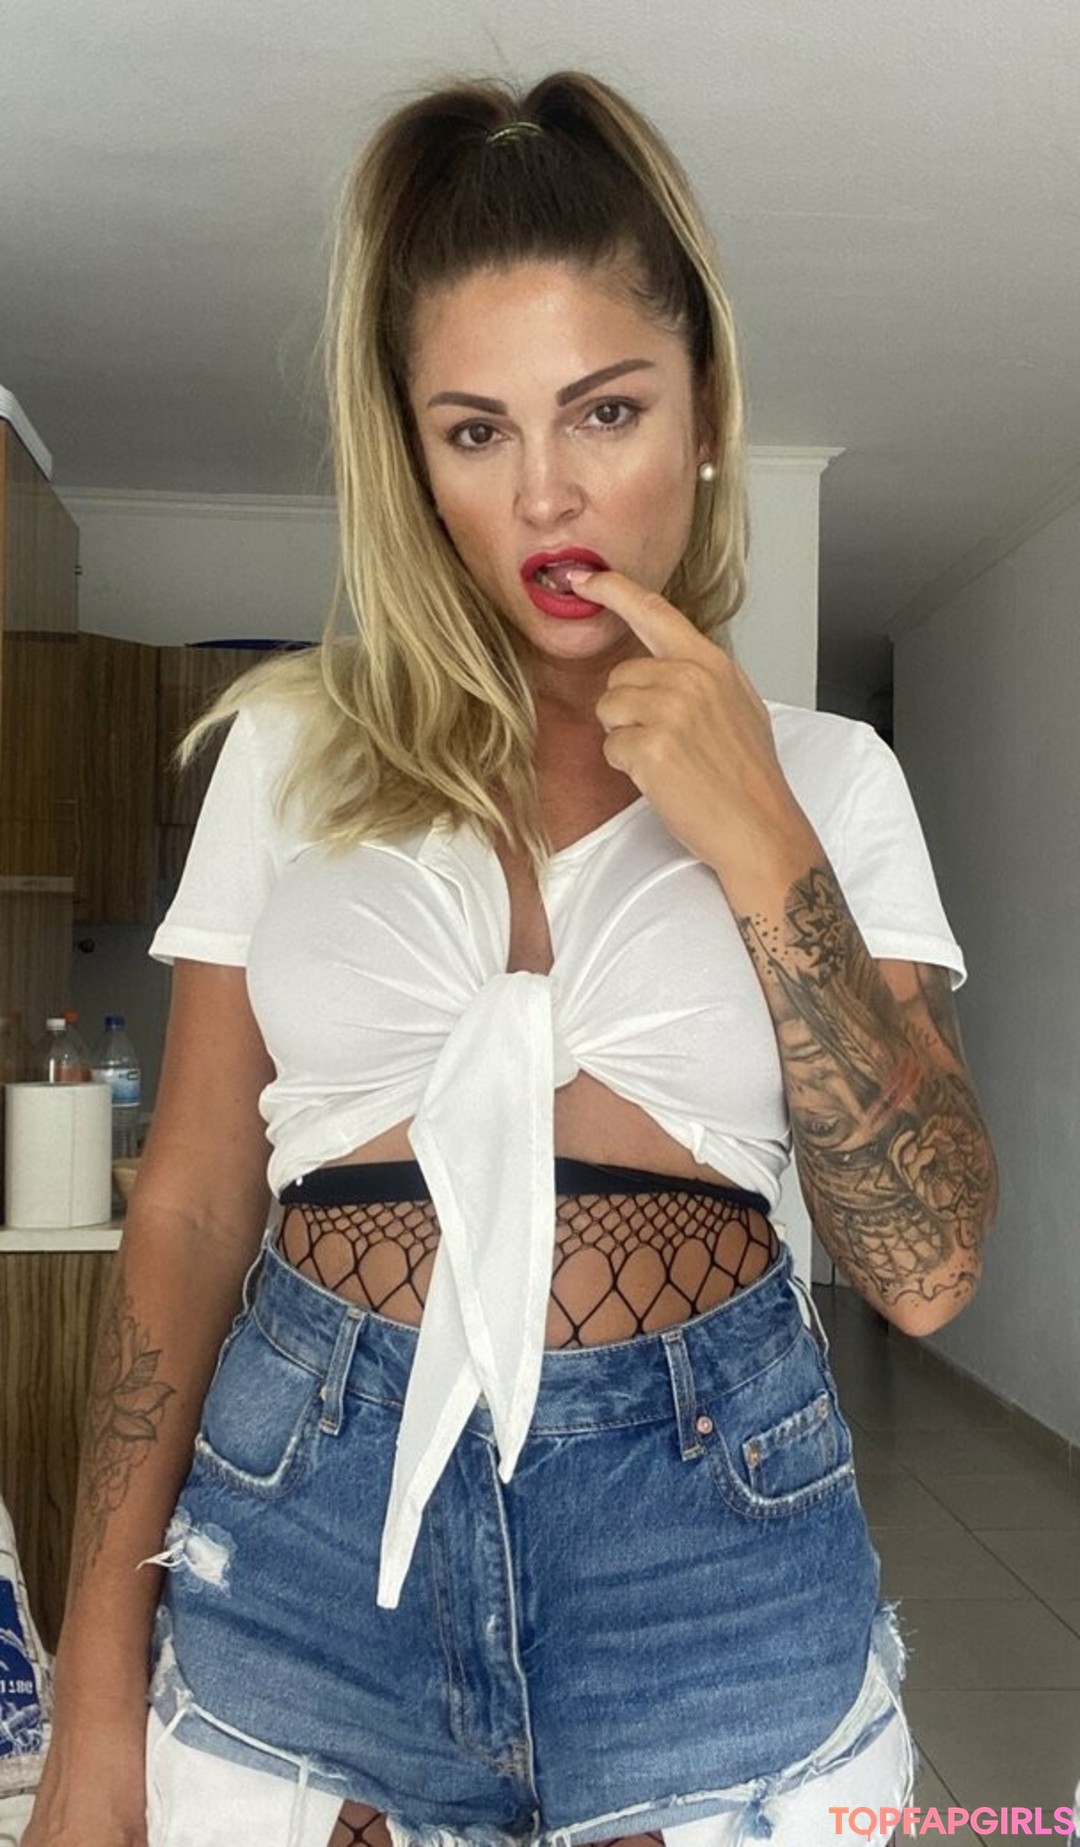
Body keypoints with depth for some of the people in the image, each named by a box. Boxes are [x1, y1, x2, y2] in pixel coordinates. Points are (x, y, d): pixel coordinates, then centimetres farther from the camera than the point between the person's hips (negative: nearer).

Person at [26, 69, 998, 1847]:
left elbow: (923, 1266, -6)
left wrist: (759, 843, -15)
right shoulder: (292, 745, 1)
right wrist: (98, 1698, 0)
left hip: (713, 1554, 0)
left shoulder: (829, 777, 1)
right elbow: (192, 1207, 2)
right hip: (301, 1538, 1)